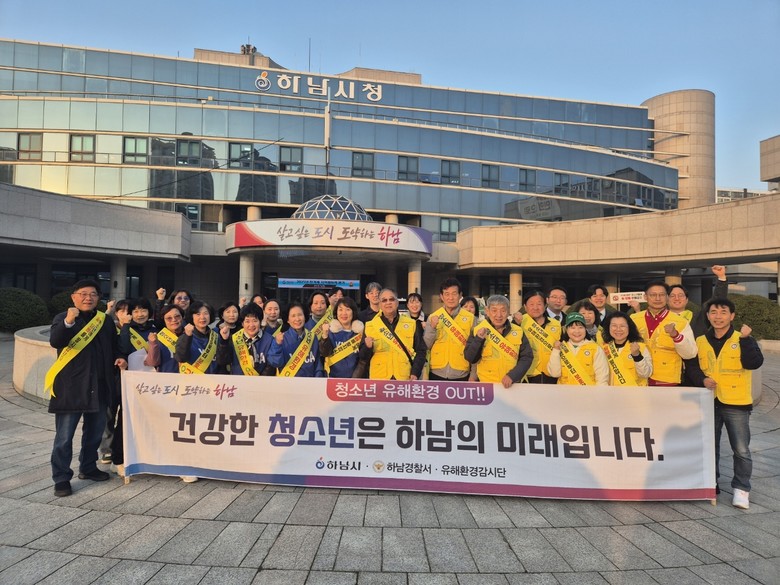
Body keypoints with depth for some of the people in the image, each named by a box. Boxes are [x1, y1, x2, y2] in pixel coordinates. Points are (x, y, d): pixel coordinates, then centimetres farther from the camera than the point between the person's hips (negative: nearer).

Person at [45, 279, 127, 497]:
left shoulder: (106, 321, 11)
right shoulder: (63, 318, -2)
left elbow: (113, 346, 20)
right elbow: (55, 342, -20)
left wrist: (119, 358, -1)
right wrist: (68, 322, -36)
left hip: (99, 386, 5)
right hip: (70, 386, -5)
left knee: (94, 432, 17)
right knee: (64, 436, 0)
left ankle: (88, 467, 33)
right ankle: (61, 478, 10)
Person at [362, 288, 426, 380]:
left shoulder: (411, 324, 5)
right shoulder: (370, 326, 4)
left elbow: (420, 350, 6)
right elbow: (363, 357, 6)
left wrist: (415, 372, -6)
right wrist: (368, 347, -16)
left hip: (405, 379, 0)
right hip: (379, 379, 0)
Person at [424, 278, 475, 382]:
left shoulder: (471, 318, -1)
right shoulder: (433, 317, 3)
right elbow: (426, 346, 2)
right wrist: (432, 328, -13)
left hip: (461, 375, -1)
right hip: (437, 374, 1)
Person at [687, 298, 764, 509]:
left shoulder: (743, 339, -4)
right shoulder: (700, 341, 5)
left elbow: (754, 363, -20)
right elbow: (692, 366, 10)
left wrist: (745, 339, -26)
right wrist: (702, 379, -8)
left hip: (736, 404, -3)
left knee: (741, 450, 0)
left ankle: (741, 489, 15)